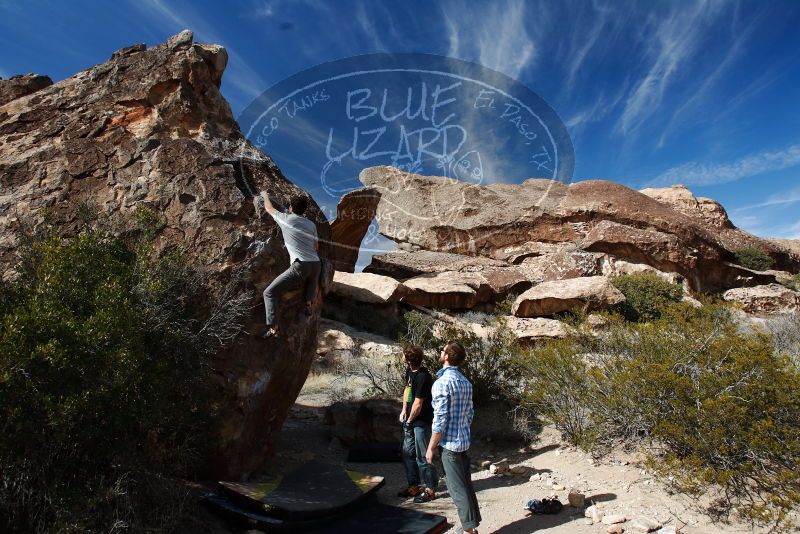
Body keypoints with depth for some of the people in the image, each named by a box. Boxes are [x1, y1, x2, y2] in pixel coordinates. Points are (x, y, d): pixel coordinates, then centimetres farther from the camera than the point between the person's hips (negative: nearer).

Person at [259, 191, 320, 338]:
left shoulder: (285, 219, 6)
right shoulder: (311, 224, 18)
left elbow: (269, 207, 24)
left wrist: (265, 195, 43)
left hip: (300, 266, -5)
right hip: (316, 264, 5)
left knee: (269, 293, 2)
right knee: (311, 281, 42)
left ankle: (272, 328, -10)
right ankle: (308, 301, 17)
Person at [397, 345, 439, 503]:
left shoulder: (423, 377, -26)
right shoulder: (409, 370, 1)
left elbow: (418, 404, -22)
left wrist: (409, 420, -9)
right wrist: (404, 410, 8)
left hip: (421, 421, -9)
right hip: (410, 419, 9)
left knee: (422, 456, 1)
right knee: (408, 453, 16)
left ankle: (430, 489, 17)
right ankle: (413, 486, 30)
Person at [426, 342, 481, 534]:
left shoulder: (441, 383, -20)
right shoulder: (465, 382, 5)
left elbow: (440, 420, -20)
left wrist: (431, 447, -10)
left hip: (450, 443, -8)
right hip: (464, 440, 8)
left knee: (458, 489, 3)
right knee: (466, 485, 17)